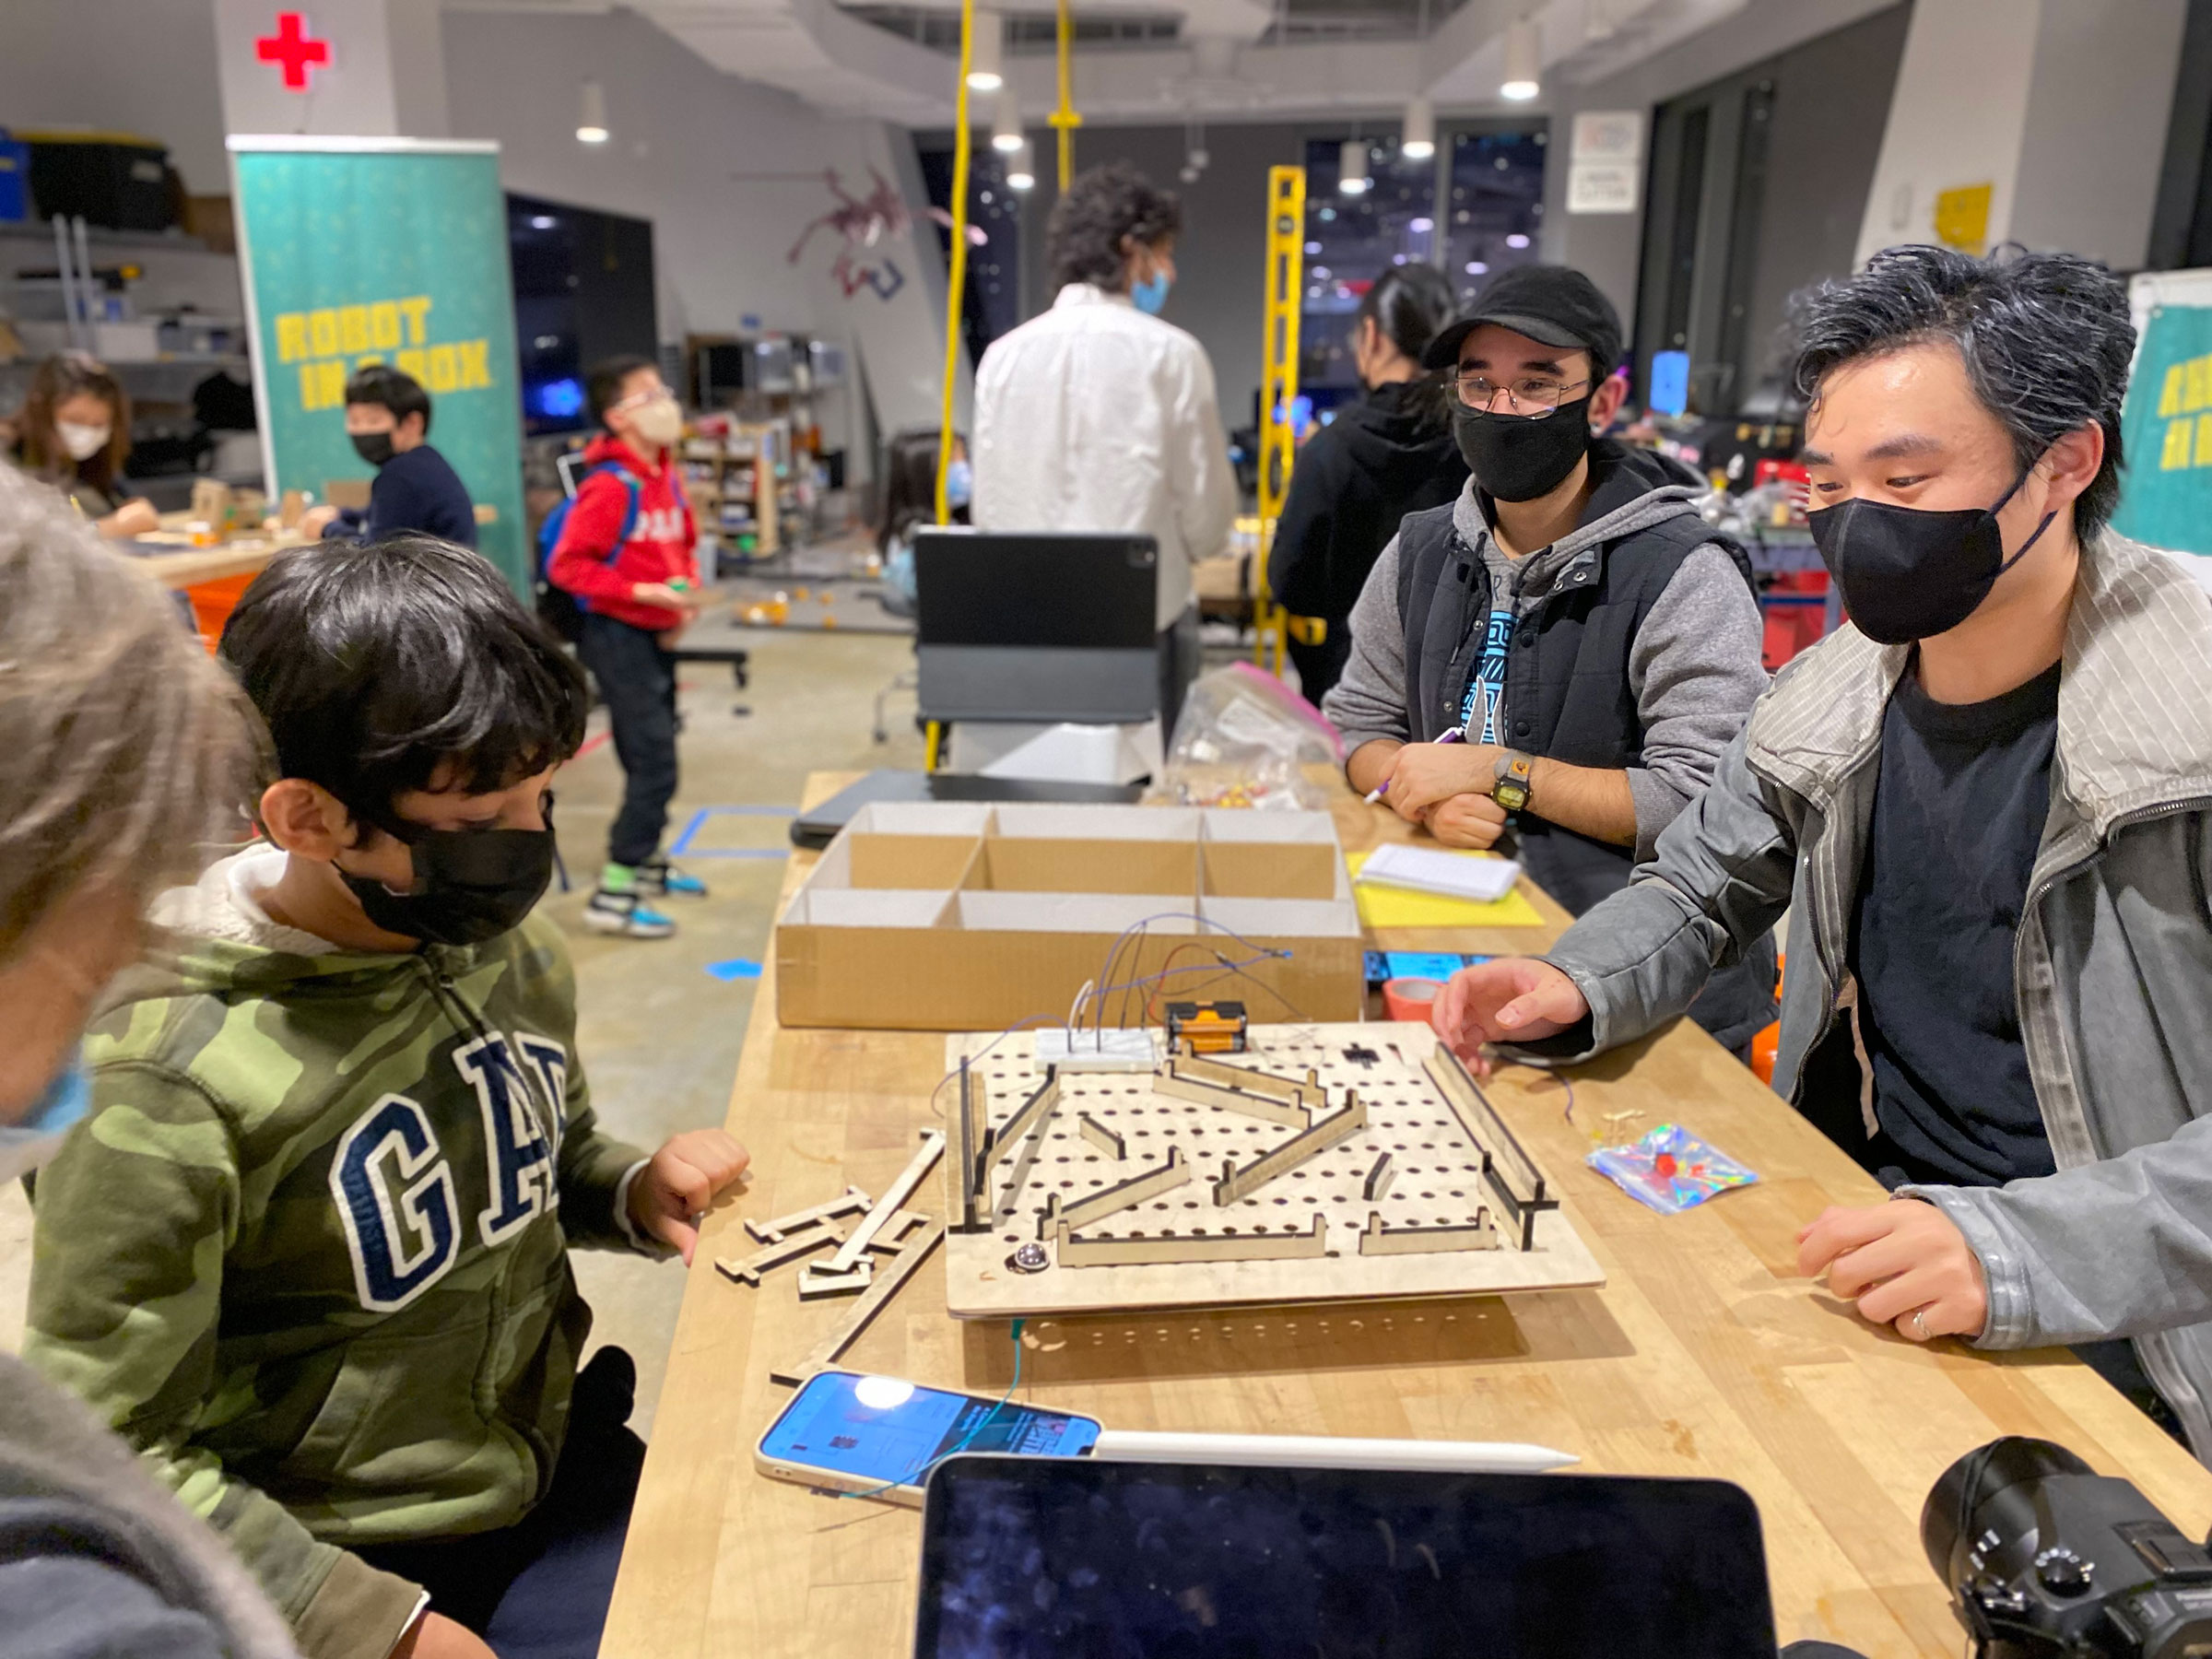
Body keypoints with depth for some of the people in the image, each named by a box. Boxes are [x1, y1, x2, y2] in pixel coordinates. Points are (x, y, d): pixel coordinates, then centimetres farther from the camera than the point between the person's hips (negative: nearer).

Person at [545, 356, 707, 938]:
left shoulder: (667, 476, 8)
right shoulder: (609, 486, -17)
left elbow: (684, 546, 21)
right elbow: (565, 566, -19)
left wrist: (688, 590, 2)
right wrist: (645, 593, -23)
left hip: (656, 634, 8)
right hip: (619, 634, -8)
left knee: (651, 758, 19)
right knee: (655, 765, -9)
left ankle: (646, 861, 36)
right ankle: (613, 896, -3)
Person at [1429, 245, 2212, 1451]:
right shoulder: (1830, 697, 1)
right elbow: (1701, 892, 15)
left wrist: (2022, 1248, -34)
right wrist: (1576, 989, -7)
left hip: (2089, 1342, -6)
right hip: (1859, 1232, 6)